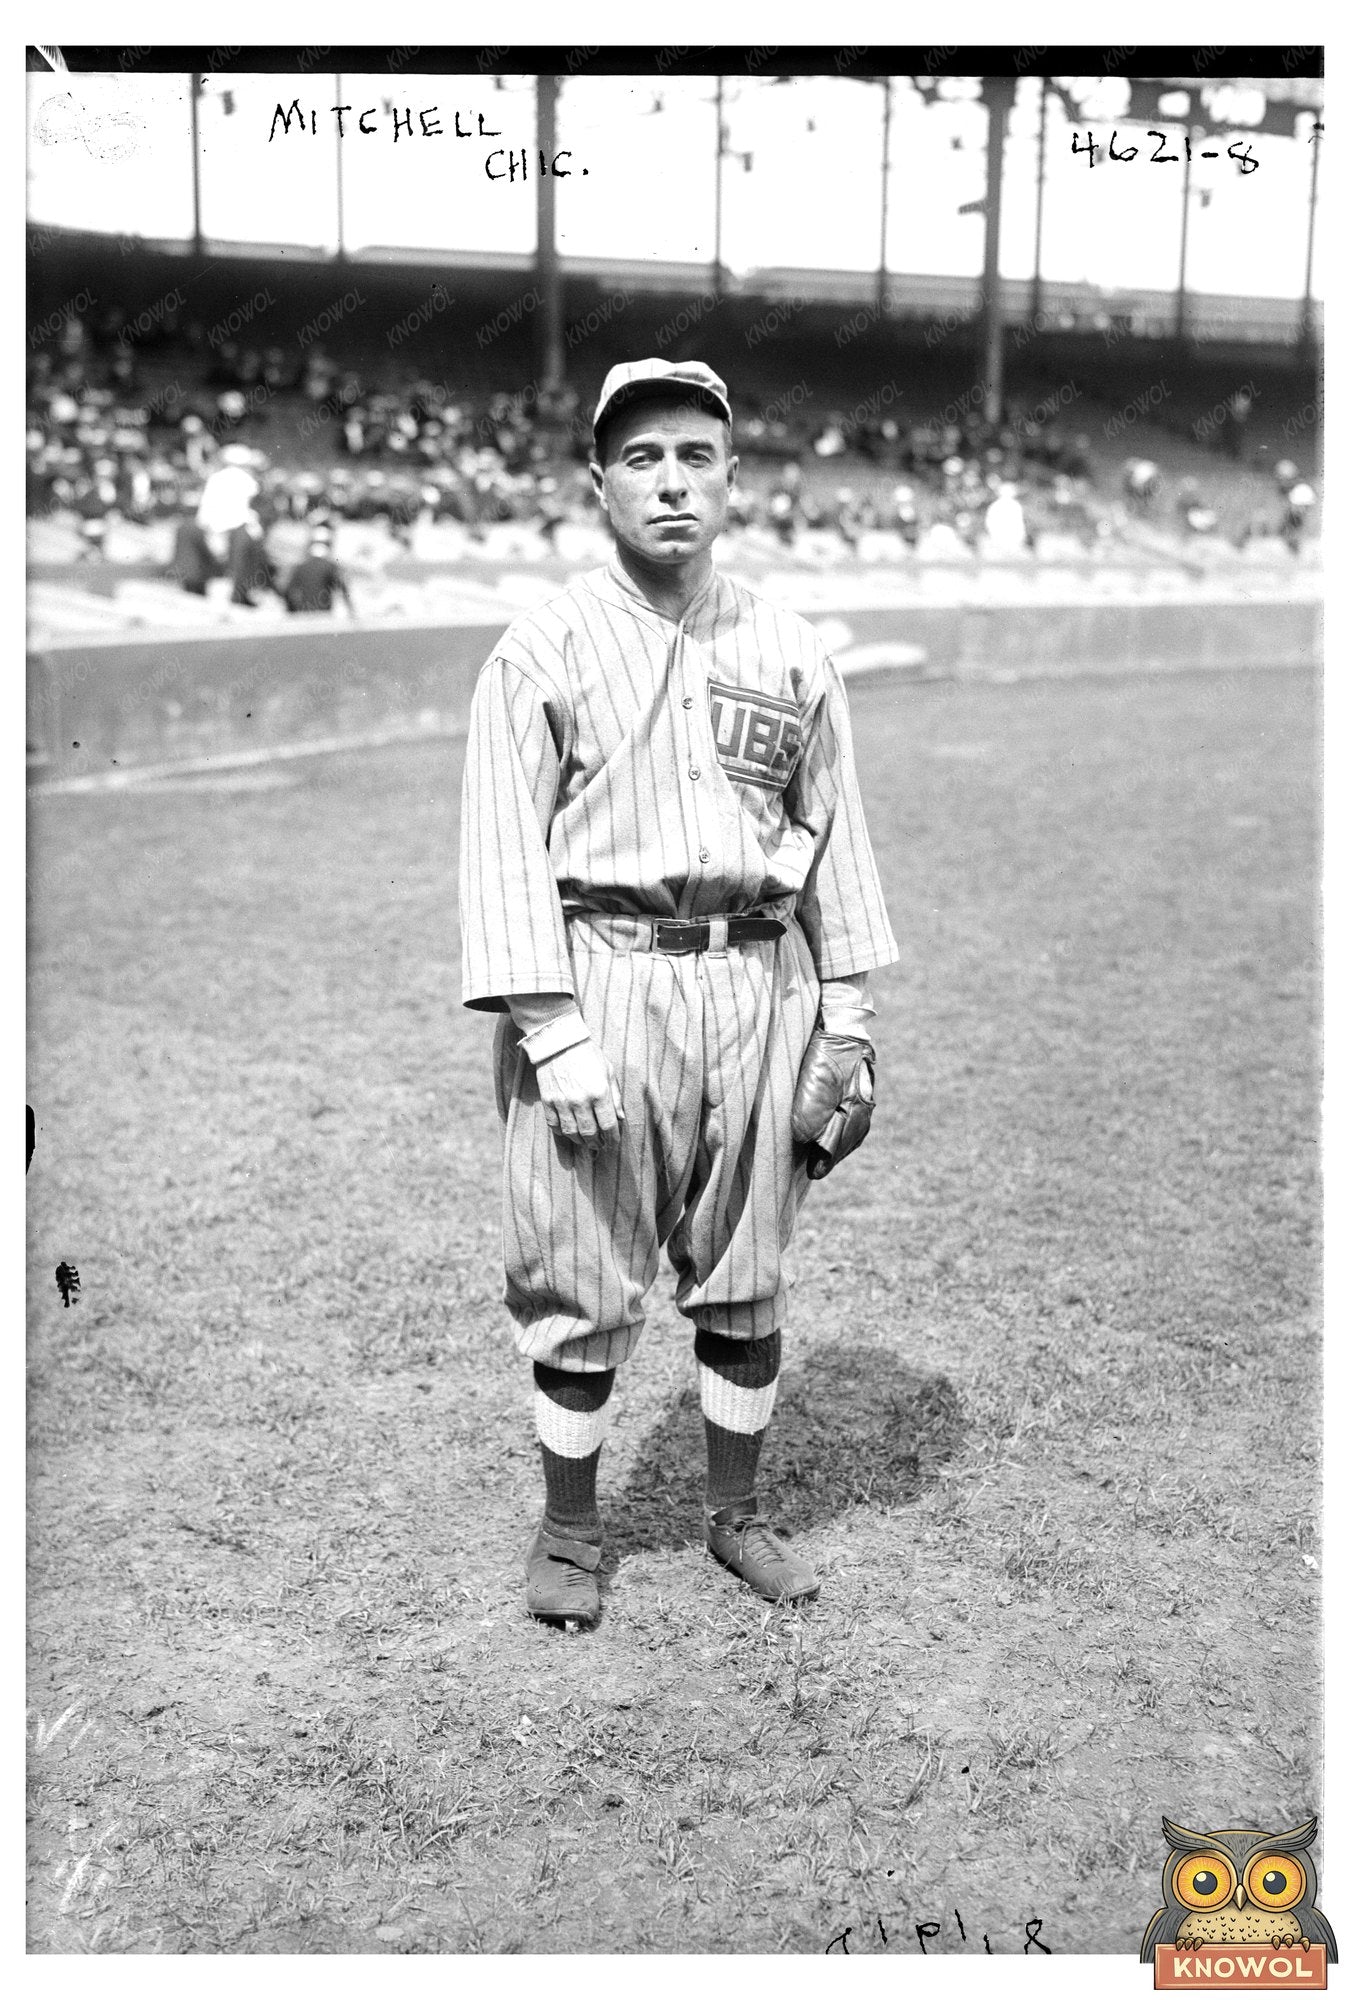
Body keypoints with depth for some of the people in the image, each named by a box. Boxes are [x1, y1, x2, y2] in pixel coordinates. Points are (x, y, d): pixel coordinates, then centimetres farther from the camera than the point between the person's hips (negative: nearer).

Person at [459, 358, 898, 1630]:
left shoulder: (791, 652, 10)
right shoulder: (541, 652, -2)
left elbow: (833, 836, 13)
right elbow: (505, 854, -7)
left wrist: (848, 1020, 8)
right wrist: (553, 1034, -15)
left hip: (760, 979, 4)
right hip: (602, 978, -3)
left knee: (747, 1274, 11)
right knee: (581, 1283, 3)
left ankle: (735, 1514, 30)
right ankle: (568, 1531, 23)